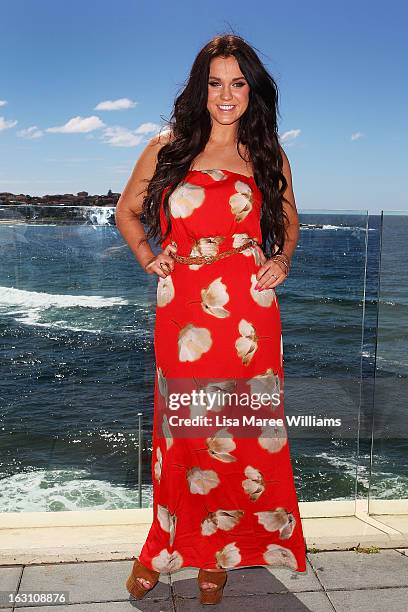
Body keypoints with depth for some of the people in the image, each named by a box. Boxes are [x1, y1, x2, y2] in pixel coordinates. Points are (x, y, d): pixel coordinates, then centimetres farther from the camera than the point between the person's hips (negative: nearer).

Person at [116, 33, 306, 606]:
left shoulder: (269, 157, 9)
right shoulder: (166, 149, 6)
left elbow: (289, 221, 23)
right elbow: (127, 209, 18)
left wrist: (283, 260, 4)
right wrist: (146, 255, 2)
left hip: (250, 316, 1)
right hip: (182, 313, -1)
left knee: (243, 433, 7)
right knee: (182, 430, 7)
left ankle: (216, 554, 29)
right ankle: (166, 544, 31)